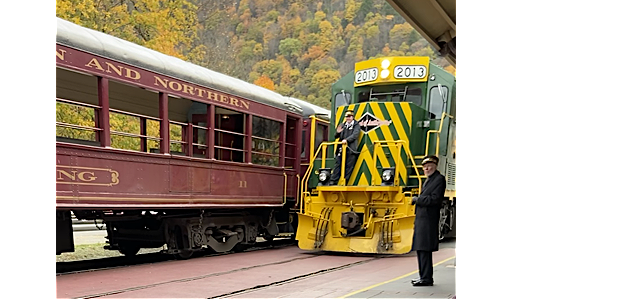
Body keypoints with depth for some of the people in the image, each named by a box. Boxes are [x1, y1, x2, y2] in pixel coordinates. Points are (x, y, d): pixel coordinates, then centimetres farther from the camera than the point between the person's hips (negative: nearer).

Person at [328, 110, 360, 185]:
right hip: (341, 148, 3)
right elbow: (336, 137, 18)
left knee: (349, 166, -2)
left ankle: (345, 181, 3)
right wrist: (337, 132, -5)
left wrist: (347, 140, -24)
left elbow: (355, 135, -10)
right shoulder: (342, 125, 18)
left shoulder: (356, 125, 6)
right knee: (338, 164, -1)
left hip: (351, 149, -3)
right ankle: (332, 181, -1)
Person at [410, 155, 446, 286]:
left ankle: (427, 278, -3)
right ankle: (423, 276, 20)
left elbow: (434, 199, -18)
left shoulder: (439, 179, -8)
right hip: (421, 220, 10)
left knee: (425, 249, -8)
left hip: (428, 220, -10)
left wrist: (417, 199, -10)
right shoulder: (428, 180, 21)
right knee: (420, 249, 12)